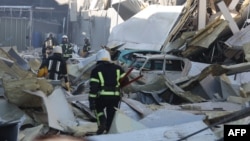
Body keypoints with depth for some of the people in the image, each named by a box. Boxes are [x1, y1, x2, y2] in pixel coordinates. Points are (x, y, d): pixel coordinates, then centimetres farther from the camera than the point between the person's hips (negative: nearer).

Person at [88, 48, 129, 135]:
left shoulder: (96, 70, 3)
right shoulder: (117, 68, 11)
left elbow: (93, 87, -5)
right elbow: (125, 81, 8)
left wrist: (91, 102, -5)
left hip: (102, 97, -2)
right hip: (115, 97, 2)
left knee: (98, 109, 27)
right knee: (111, 117, 14)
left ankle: (102, 124, 3)